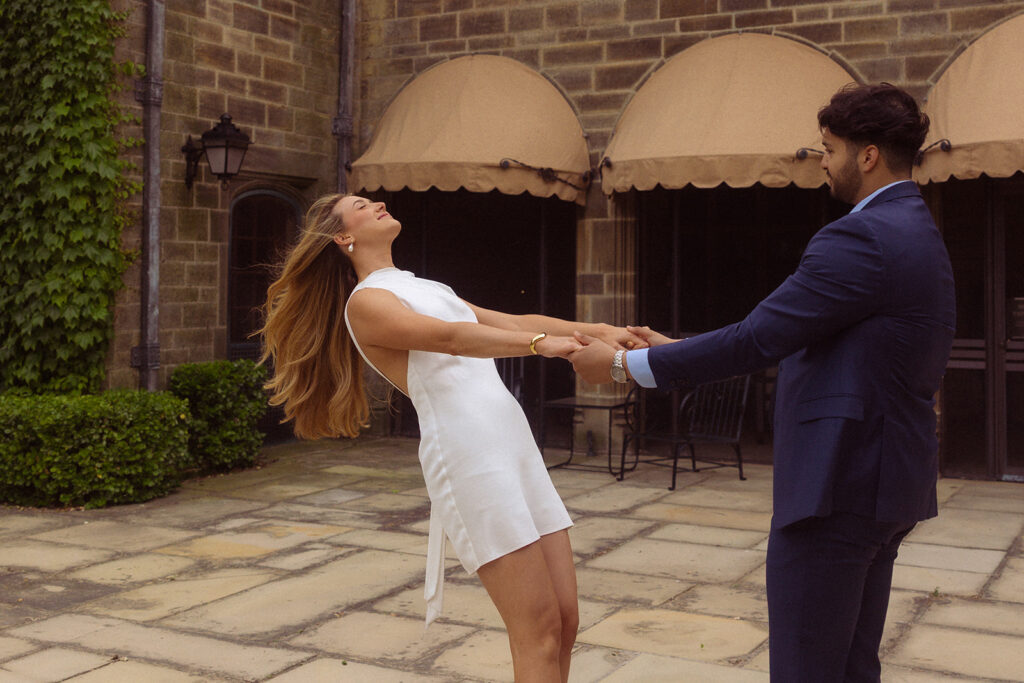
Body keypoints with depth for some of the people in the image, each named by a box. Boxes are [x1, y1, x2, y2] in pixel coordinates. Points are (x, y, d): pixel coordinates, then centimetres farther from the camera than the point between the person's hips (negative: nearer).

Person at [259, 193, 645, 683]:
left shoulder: (428, 290, 27)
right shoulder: (364, 302, 1)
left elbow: (513, 322, 21)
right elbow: (449, 337, -16)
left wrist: (595, 331, 9)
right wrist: (539, 343, -23)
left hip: (516, 446, 8)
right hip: (468, 453, -8)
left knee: (564, 621, 5)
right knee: (539, 630, -9)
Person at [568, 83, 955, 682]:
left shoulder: (862, 238, -17)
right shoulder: (919, 236, 16)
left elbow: (755, 341, -20)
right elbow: (788, 336, 18)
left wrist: (625, 365, -11)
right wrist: (677, 352, 18)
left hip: (839, 486, -10)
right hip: (887, 482, 10)